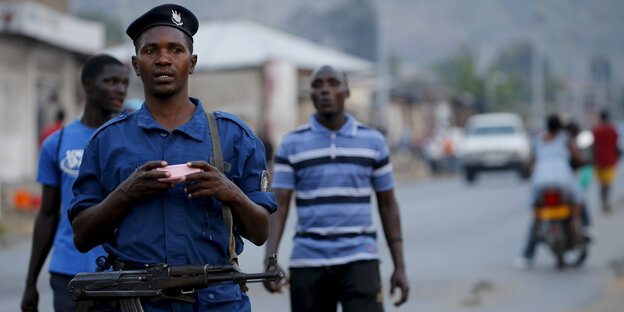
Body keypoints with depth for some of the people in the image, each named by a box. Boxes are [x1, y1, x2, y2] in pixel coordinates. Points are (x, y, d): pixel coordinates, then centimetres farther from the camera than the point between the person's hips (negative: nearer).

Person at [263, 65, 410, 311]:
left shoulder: (373, 141, 6)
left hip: (359, 261, -1)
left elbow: (388, 205, 10)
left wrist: (400, 266, 5)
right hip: (308, 262, 1)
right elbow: (279, 207, -2)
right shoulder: (292, 145, 4)